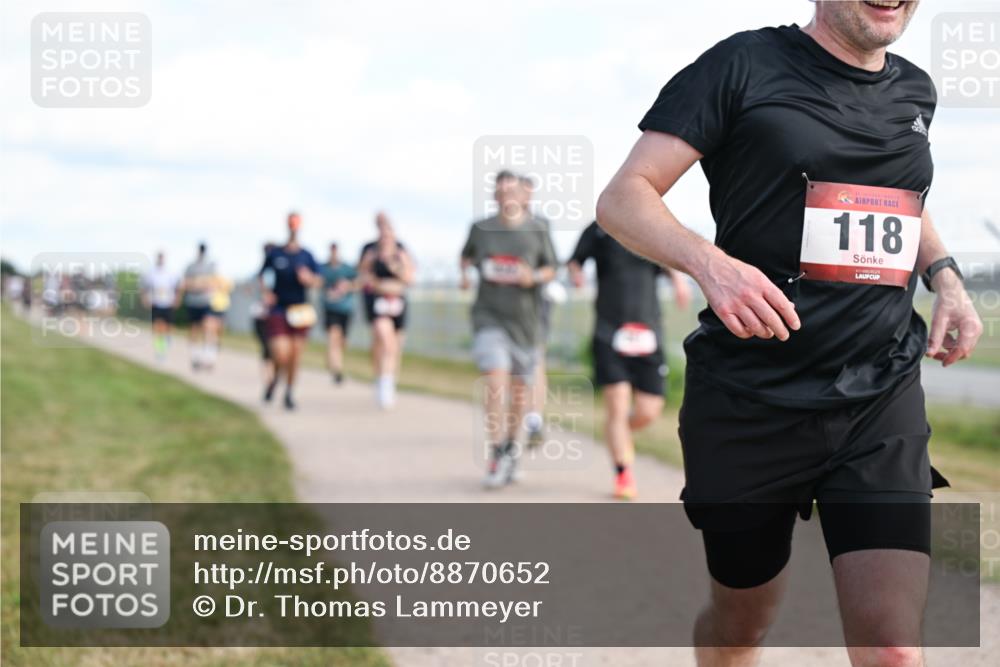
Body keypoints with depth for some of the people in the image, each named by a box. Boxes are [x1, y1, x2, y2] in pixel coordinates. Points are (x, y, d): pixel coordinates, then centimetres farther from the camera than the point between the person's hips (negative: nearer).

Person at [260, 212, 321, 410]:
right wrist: (265, 292, -3)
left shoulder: (306, 255, 3)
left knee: (295, 355, 2)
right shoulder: (275, 254, 0)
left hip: (300, 310, 2)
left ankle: (290, 392, 23)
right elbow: (262, 275, 12)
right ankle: (276, 379, 21)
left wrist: (310, 279, -16)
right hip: (278, 310, -1)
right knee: (280, 355, -13)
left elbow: (319, 280, 5)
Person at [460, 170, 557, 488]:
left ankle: (513, 442, 34)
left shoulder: (537, 230, 0)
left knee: (520, 386, 10)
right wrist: (465, 272, 5)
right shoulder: (480, 228, 2)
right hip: (490, 316, -1)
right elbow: (466, 255, 23)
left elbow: (551, 268, 7)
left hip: (525, 317, 1)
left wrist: (534, 277, -12)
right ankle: (497, 455, -12)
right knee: (495, 380, -18)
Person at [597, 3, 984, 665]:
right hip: (750, 403, -3)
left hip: (883, 399, 3)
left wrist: (945, 275, 11)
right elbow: (623, 198, -9)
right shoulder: (744, 64, -5)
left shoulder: (915, 91, 11)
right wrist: (711, 263, -28)